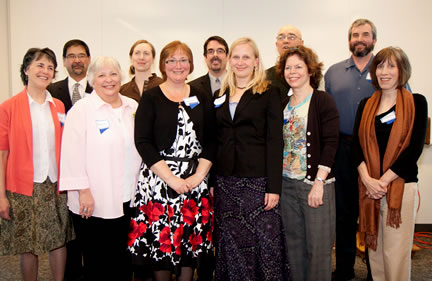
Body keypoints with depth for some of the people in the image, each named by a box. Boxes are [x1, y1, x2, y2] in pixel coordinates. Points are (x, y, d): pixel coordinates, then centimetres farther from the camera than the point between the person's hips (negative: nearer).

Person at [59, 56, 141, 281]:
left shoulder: (133, 107, 10)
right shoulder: (81, 110, -5)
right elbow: (73, 154, -10)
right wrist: (83, 191, -14)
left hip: (128, 200, 5)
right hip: (93, 203, -4)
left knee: (123, 263, 14)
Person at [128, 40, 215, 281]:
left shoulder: (201, 99, 10)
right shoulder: (151, 98, 2)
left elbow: (211, 141, 6)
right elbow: (143, 142, -7)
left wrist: (200, 174, -8)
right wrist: (171, 178, -13)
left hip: (196, 179, 3)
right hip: (158, 178, -2)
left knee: (192, 240, 6)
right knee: (160, 240, 0)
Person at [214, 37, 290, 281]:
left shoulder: (269, 94, -1)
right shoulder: (221, 95, 12)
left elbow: (275, 142, -7)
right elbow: (215, 140, 13)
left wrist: (274, 187, -13)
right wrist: (210, 181, 8)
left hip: (258, 180, -4)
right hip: (226, 181, 4)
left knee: (264, 241, -1)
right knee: (231, 244, 10)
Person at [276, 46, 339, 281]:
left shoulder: (323, 101, -6)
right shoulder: (284, 104, 12)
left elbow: (330, 143, -12)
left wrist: (319, 183, -18)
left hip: (315, 183, -5)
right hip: (287, 183, 6)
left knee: (318, 246, 0)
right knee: (294, 243, 14)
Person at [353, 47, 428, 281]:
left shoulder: (416, 103, 0)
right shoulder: (366, 105, 12)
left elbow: (415, 147, -7)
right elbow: (356, 145, 5)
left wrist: (384, 180, -12)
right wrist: (367, 179, -10)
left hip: (400, 186, -4)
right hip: (369, 187, 4)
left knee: (395, 254, 0)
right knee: (374, 248, 10)